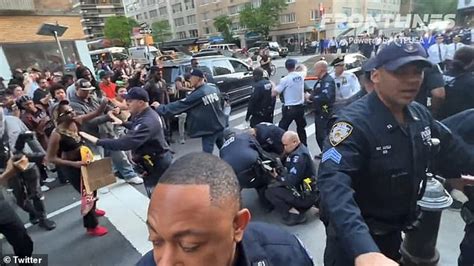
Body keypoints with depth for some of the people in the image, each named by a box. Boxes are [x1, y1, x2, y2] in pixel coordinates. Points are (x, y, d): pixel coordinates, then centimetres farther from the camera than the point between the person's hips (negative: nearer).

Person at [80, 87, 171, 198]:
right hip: (157, 160, 10)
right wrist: (123, 123, 15)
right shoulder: (147, 114, 2)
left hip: (157, 164, -10)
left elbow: (124, 143, -39)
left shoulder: (147, 122, -32)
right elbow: (137, 127, 26)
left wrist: (97, 141, -32)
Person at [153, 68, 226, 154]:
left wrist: (159, 107, -3)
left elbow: (179, 105, -13)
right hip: (220, 125, 7)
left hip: (209, 130, -7)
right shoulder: (215, 89, 2)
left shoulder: (196, 95, -17)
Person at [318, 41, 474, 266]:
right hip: (355, 236, -7)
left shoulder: (420, 115, -4)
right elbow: (334, 183, -42)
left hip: (394, 230, 7)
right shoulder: (354, 122, -30)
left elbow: (450, 148, 15)